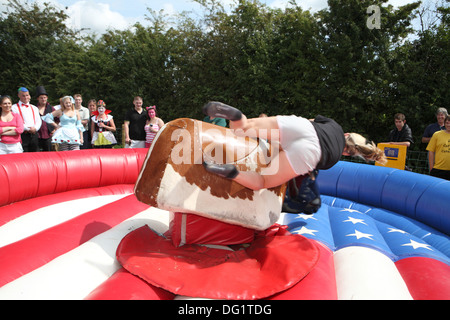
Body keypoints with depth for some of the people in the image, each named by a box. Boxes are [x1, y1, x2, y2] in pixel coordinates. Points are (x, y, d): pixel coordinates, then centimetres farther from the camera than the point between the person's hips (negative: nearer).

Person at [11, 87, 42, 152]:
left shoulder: (34, 108, 19)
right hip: (22, 135, -4)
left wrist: (35, 128, -9)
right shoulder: (14, 107, 4)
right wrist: (27, 129, -15)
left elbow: (38, 120, 10)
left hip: (34, 135, 4)